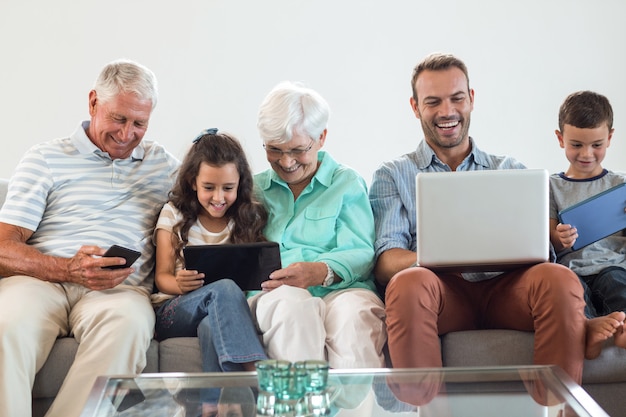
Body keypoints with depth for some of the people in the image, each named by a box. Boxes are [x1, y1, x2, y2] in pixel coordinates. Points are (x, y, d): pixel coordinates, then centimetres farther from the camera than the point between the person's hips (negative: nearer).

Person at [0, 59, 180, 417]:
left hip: (119, 288, 1)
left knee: (129, 322, -37)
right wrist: (69, 269, -13)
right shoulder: (46, 158, 16)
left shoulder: (163, 164, 24)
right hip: (41, 280, -1)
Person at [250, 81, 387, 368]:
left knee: (355, 313, -38)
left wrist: (321, 272, -20)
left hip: (341, 290, -1)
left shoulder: (347, 183, 17)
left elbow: (361, 253, 1)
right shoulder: (254, 188, 26)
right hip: (273, 294, 1)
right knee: (293, 302, -37)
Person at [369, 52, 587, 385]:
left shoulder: (510, 171, 25)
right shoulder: (392, 176, 18)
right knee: (408, 283, -37)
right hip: (442, 290, -2)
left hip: (505, 287, 2)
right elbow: (385, 263, 2)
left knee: (559, 279, -31)